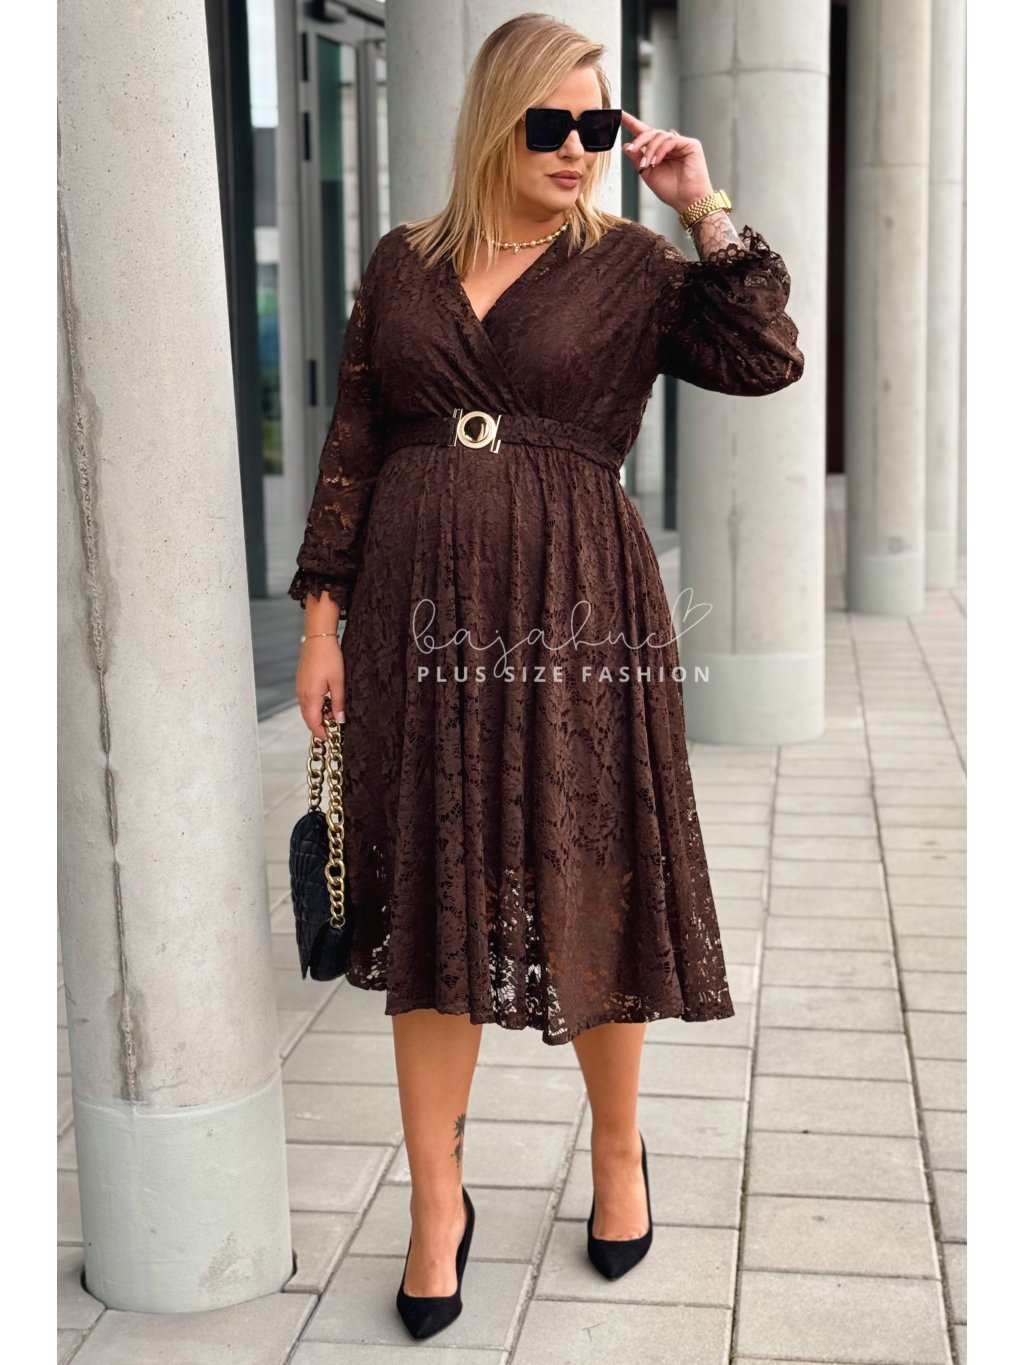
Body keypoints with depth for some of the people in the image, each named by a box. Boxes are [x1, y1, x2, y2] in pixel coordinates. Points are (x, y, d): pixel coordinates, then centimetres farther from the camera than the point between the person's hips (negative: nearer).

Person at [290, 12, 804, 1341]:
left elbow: (769, 360, -9)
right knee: (432, 902, 6)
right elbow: (353, 446, 9)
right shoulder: (403, 262, 9)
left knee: (590, 886, 6)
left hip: (578, 610, -1)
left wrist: (707, 209, -9)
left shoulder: (630, 264, 4)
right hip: (421, 617, 2)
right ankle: (437, 1203, 19)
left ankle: (618, 1152, 30)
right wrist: (323, 614, 4)